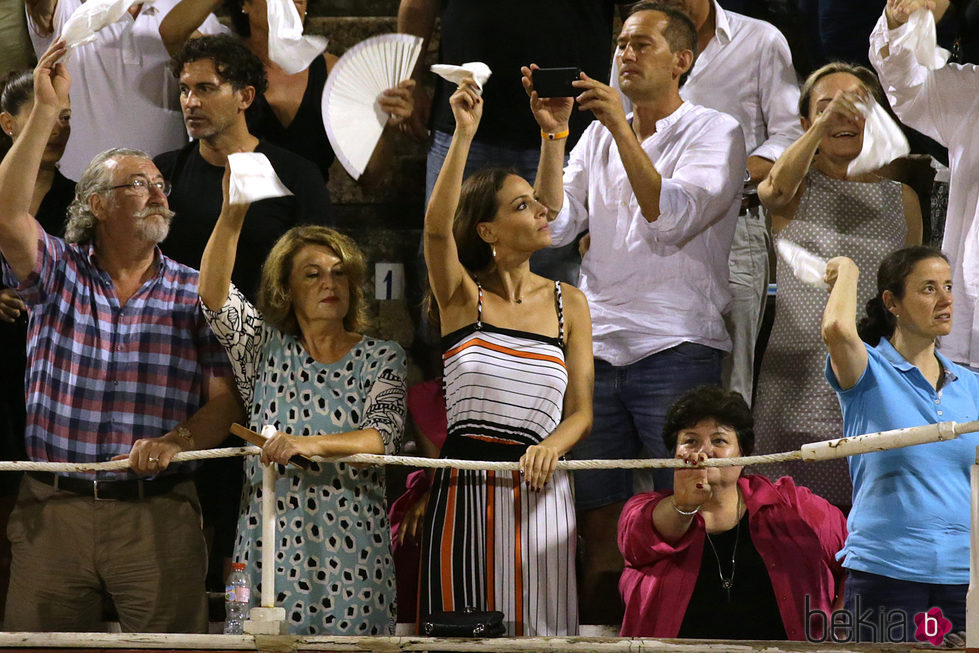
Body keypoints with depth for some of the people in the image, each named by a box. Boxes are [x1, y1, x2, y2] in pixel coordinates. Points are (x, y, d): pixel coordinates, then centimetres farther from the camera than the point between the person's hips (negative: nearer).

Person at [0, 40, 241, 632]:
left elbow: (225, 398, 2)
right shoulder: (59, 276, 8)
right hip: (53, 509, 0)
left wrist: (178, 441, -19)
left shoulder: (196, 294, 9)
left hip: (158, 511, 0)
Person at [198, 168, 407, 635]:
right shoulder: (267, 350, 10)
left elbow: (384, 436, -6)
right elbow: (214, 297, -6)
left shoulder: (381, 358, 9)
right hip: (272, 540, 0)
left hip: (353, 547, 0)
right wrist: (232, 214, -19)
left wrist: (314, 443, -24)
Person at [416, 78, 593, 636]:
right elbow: (438, 225, -19)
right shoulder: (463, 295, 2)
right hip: (465, 489, -2)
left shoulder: (568, 303, 10)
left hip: (540, 492, 2)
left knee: (539, 630, -1)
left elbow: (581, 411, 8)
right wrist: (465, 134, -26)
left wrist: (551, 446, -14)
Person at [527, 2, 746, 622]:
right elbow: (553, 226, 7)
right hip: (597, 349, 5)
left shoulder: (715, 131, 3)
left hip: (676, 347, -5)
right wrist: (553, 134, 0)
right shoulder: (598, 136, 17)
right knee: (599, 525, 5)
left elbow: (670, 217, -13)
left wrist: (621, 128, -12)